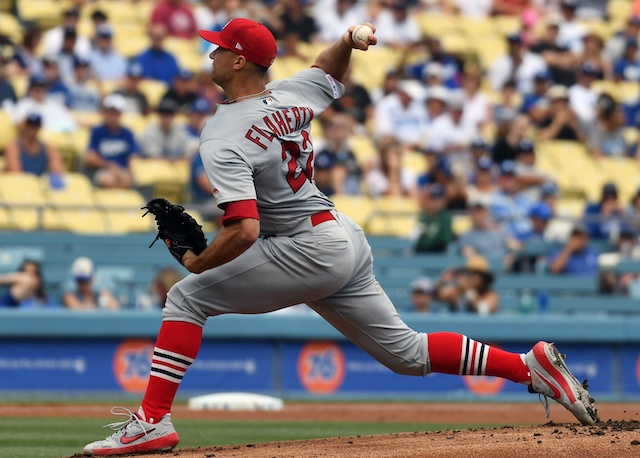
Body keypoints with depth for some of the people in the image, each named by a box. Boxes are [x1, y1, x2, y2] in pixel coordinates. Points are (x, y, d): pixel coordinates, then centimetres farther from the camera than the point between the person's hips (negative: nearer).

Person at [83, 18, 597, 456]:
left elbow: (244, 230, -27)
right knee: (406, 352, 15)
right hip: (349, 242, 9)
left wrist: (199, 262, -11)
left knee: (187, 297, -4)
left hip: (308, 251, -9)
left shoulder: (222, 141, -18)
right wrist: (349, 40, 10)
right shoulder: (294, 95, 6)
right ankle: (531, 365, 9)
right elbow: (331, 65, 30)